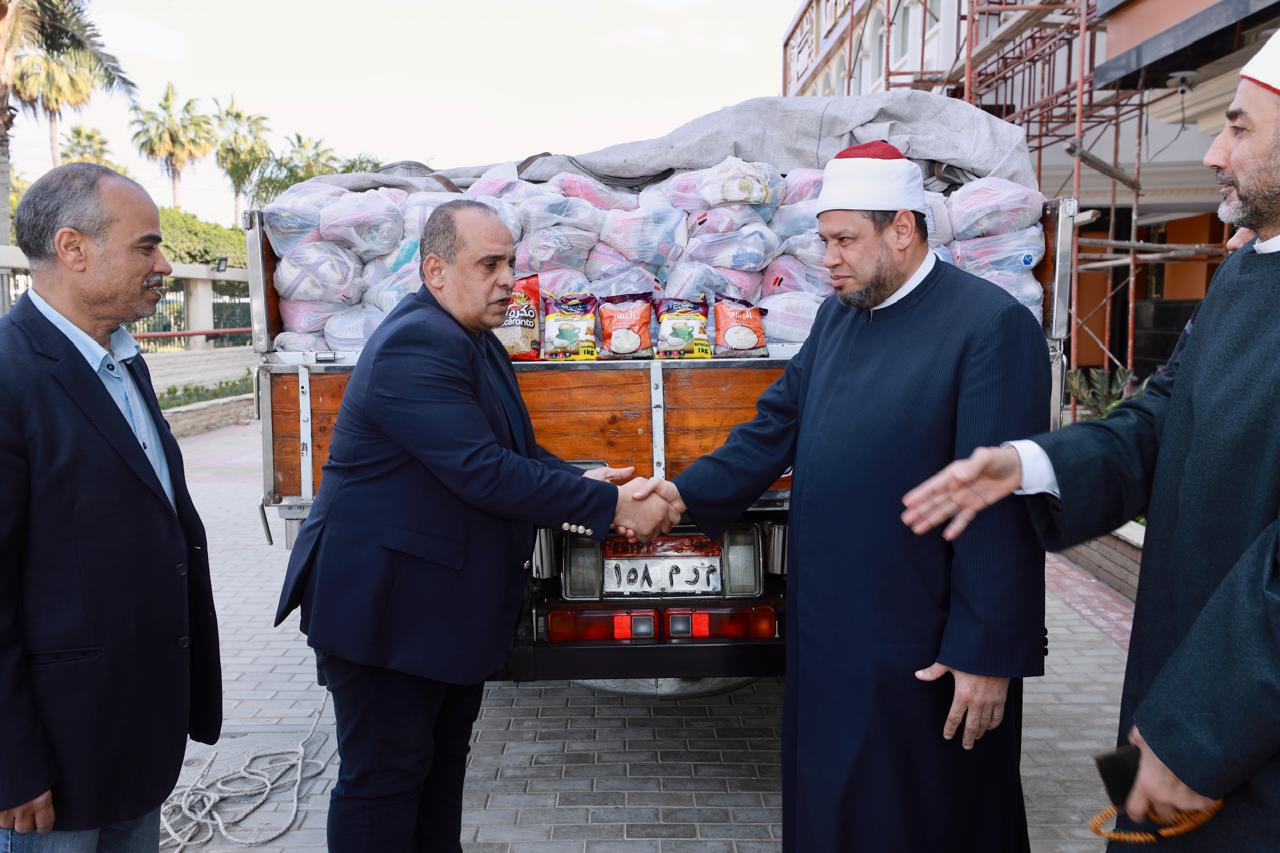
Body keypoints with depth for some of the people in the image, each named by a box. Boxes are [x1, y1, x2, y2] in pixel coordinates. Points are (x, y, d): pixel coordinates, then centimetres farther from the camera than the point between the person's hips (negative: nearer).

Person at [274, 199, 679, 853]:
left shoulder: (475, 342, 10)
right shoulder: (416, 345, -22)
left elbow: (515, 452, 13)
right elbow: (484, 473, -29)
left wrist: (579, 481, -7)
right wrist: (610, 505, -24)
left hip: (452, 608, 10)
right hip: (385, 607, -10)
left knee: (443, 761, 21)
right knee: (385, 777, 4)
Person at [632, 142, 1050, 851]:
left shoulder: (990, 325, -15)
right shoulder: (837, 317, 9)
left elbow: (1003, 506, -18)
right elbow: (779, 423, 10)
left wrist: (988, 655, -16)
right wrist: (690, 492, -4)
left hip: (920, 648, -7)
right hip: (825, 628, 7)